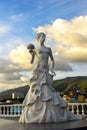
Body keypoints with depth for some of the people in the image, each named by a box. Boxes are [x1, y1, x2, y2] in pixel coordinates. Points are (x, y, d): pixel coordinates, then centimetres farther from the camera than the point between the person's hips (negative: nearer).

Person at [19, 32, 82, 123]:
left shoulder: (48, 49, 20)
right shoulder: (35, 49, 13)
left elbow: (53, 61, 20)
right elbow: (31, 62, 13)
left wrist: (51, 70, 4)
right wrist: (31, 54, -3)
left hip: (46, 72, 3)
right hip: (37, 71, -3)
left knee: (47, 91, -6)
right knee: (36, 91, -13)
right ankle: (33, 115, -11)